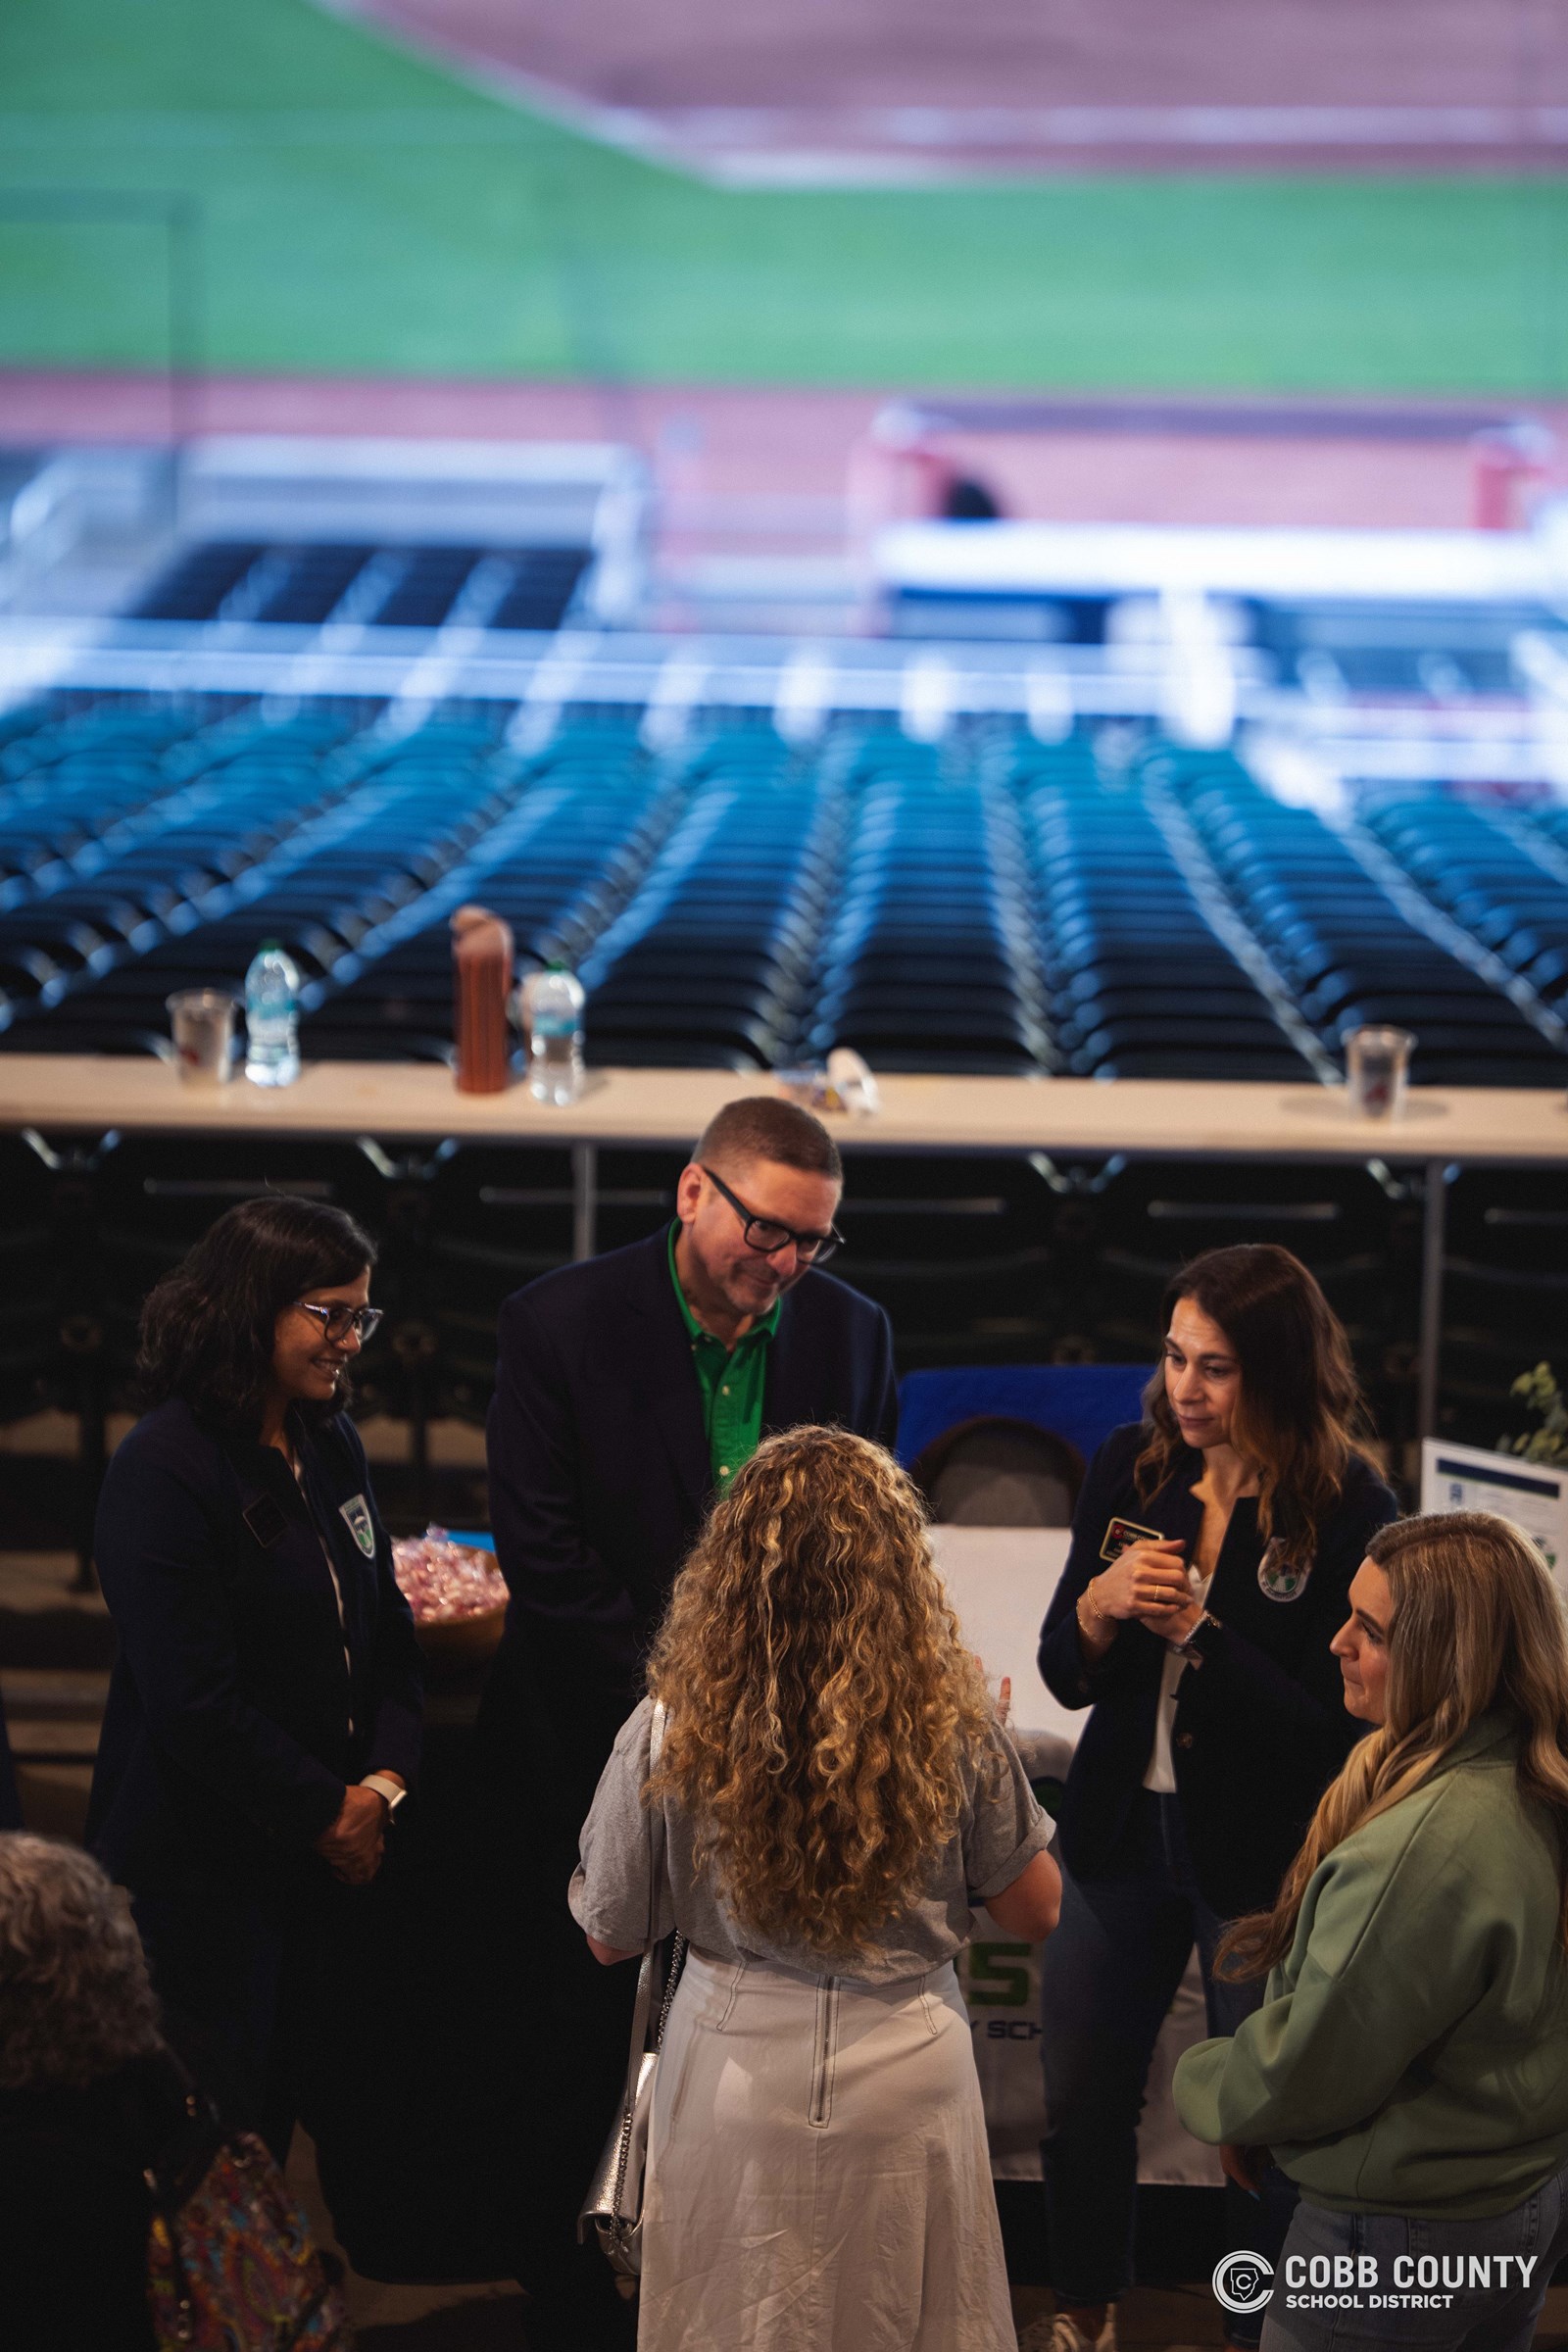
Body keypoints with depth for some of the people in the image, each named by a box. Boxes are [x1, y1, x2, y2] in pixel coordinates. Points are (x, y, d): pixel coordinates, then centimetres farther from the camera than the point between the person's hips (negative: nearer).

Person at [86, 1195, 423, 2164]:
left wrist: (386, 1778, -2)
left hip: (323, 1854, 7)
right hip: (200, 1863, -7)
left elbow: (385, 1623, 14)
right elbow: (194, 1700, -20)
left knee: (284, 2102, 13)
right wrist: (327, 1813, -13)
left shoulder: (332, 1445, 8)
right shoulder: (163, 1470, -17)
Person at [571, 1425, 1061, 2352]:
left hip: (734, 2082, 0)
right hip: (907, 2080, 0)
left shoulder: (670, 1732, -17)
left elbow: (609, 1938, -4)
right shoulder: (957, 1731, -15)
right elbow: (1037, 1912, -1)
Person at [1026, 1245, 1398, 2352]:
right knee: (1080, 2093, 17)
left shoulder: (1351, 1512, -17)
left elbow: (1331, 1729, -18)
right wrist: (1100, 1606, -19)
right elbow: (1068, 1677, 2)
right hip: (1124, 1832, 4)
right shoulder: (1131, 1465, -4)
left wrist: (1195, 1628, -24)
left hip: (1263, 1855, -4)